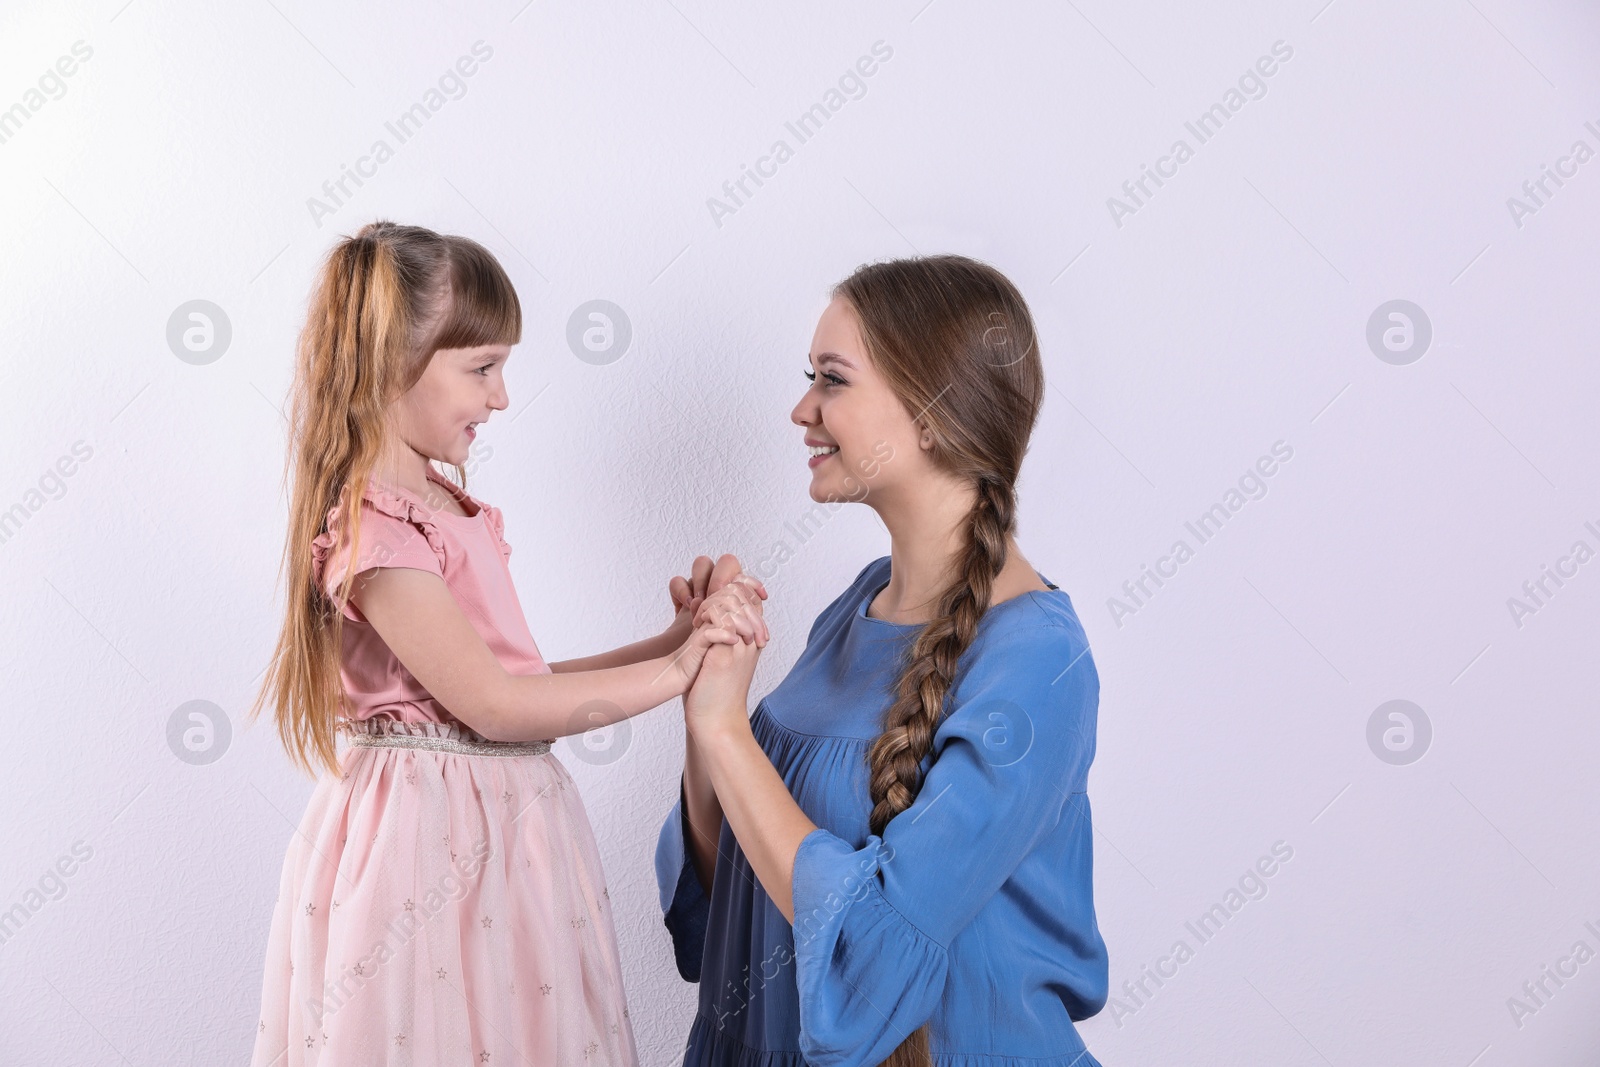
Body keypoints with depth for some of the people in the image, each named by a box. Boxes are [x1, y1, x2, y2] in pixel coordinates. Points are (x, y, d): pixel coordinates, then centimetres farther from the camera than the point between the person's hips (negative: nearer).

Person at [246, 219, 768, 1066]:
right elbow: (494, 705, -20)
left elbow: (522, 683, 6)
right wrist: (677, 670, -15)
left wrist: (678, 638, -1)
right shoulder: (373, 529, -17)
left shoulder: (452, 510, 11)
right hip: (429, 836, -8)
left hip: (503, 825, 8)